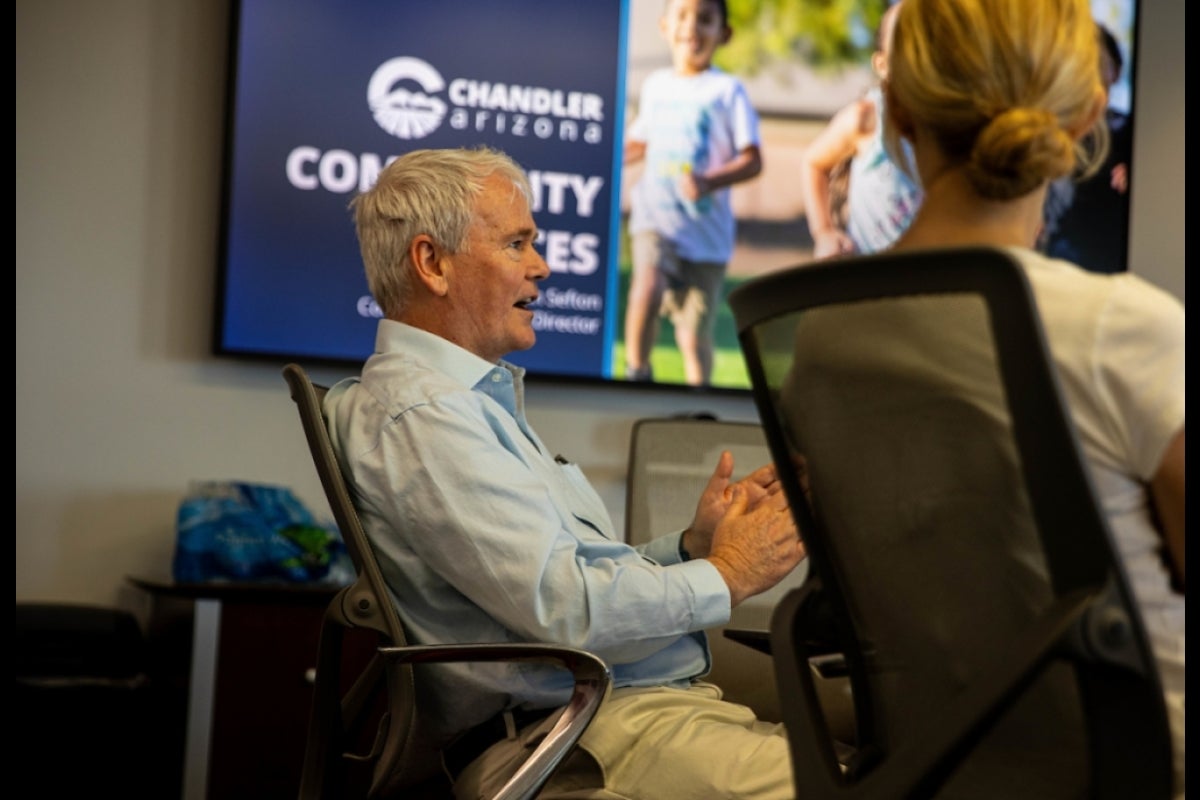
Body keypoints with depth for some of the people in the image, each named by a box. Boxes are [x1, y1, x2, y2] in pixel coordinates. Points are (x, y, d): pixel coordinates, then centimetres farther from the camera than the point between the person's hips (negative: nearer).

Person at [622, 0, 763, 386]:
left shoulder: (728, 90, -2)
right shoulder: (655, 84, 11)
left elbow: (753, 160, -6)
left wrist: (710, 181, -22)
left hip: (706, 227, -2)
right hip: (656, 214, 2)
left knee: (696, 333, 3)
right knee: (648, 284, -27)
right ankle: (637, 371, -14)